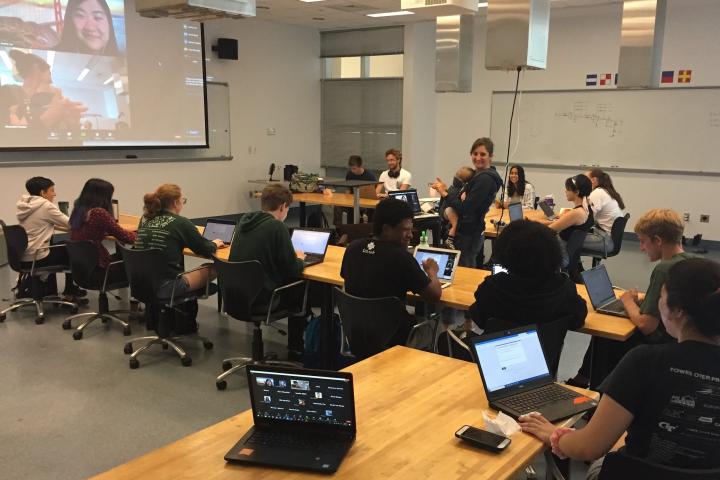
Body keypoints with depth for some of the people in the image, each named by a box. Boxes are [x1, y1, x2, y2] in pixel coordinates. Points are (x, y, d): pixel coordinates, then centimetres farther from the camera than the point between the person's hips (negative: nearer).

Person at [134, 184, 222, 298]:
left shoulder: (144, 219, 6)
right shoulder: (181, 223, -11)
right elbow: (206, 251, -3)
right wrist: (214, 244, 20)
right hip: (165, 288, -7)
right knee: (211, 269, 10)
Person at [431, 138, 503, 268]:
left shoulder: (485, 179, -19)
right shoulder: (480, 175, 12)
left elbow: (465, 208, -22)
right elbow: (465, 201, 13)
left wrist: (445, 194, -12)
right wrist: (447, 190, 2)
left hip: (468, 235, -10)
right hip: (472, 232, 10)